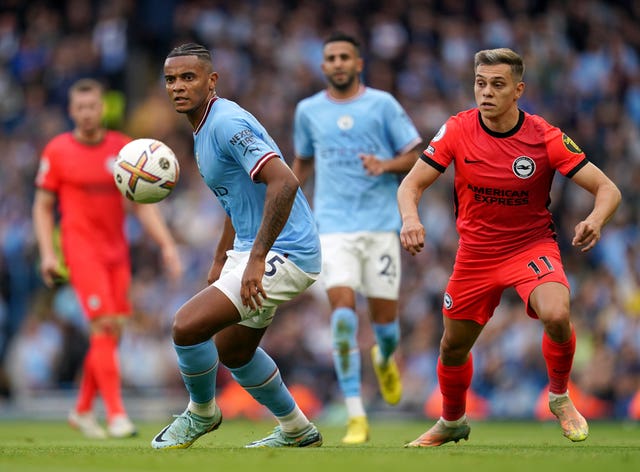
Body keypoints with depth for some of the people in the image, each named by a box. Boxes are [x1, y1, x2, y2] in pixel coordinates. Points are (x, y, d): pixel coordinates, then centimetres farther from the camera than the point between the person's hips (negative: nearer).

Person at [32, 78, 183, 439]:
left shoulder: (123, 148, 6)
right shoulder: (57, 151, -1)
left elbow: (142, 204, 8)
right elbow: (43, 207, 4)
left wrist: (167, 244, 0)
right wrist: (47, 253, -6)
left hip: (116, 250, 4)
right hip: (81, 248, -4)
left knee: (112, 332, 6)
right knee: (104, 325, -16)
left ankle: (83, 410, 22)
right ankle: (116, 414, -16)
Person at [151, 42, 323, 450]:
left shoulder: (227, 122, -20)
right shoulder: (205, 128, 12)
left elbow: (284, 183, -31)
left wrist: (256, 259, -31)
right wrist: (221, 261, 26)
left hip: (285, 254, -11)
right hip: (252, 249, 11)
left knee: (188, 325, -19)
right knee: (232, 351, 23)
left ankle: (201, 412, 8)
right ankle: (297, 431, 39)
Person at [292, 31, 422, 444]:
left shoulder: (382, 104, 2)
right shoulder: (308, 110, 9)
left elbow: (413, 157, 3)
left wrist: (385, 165, -16)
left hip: (380, 224, 0)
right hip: (333, 225, 0)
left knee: (384, 316, 2)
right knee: (342, 310, -16)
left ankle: (385, 359, 43)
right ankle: (356, 418, -15)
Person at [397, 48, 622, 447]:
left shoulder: (545, 137, -17)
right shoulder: (458, 130, -12)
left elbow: (608, 189, -16)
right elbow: (412, 183, -7)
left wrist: (595, 220, -38)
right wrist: (410, 217, -30)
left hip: (533, 245, -3)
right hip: (476, 252, 3)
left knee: (556, 316, -31)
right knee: (453, 347, 12)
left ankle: (560, 398, -2)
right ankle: (452, 422, 43)